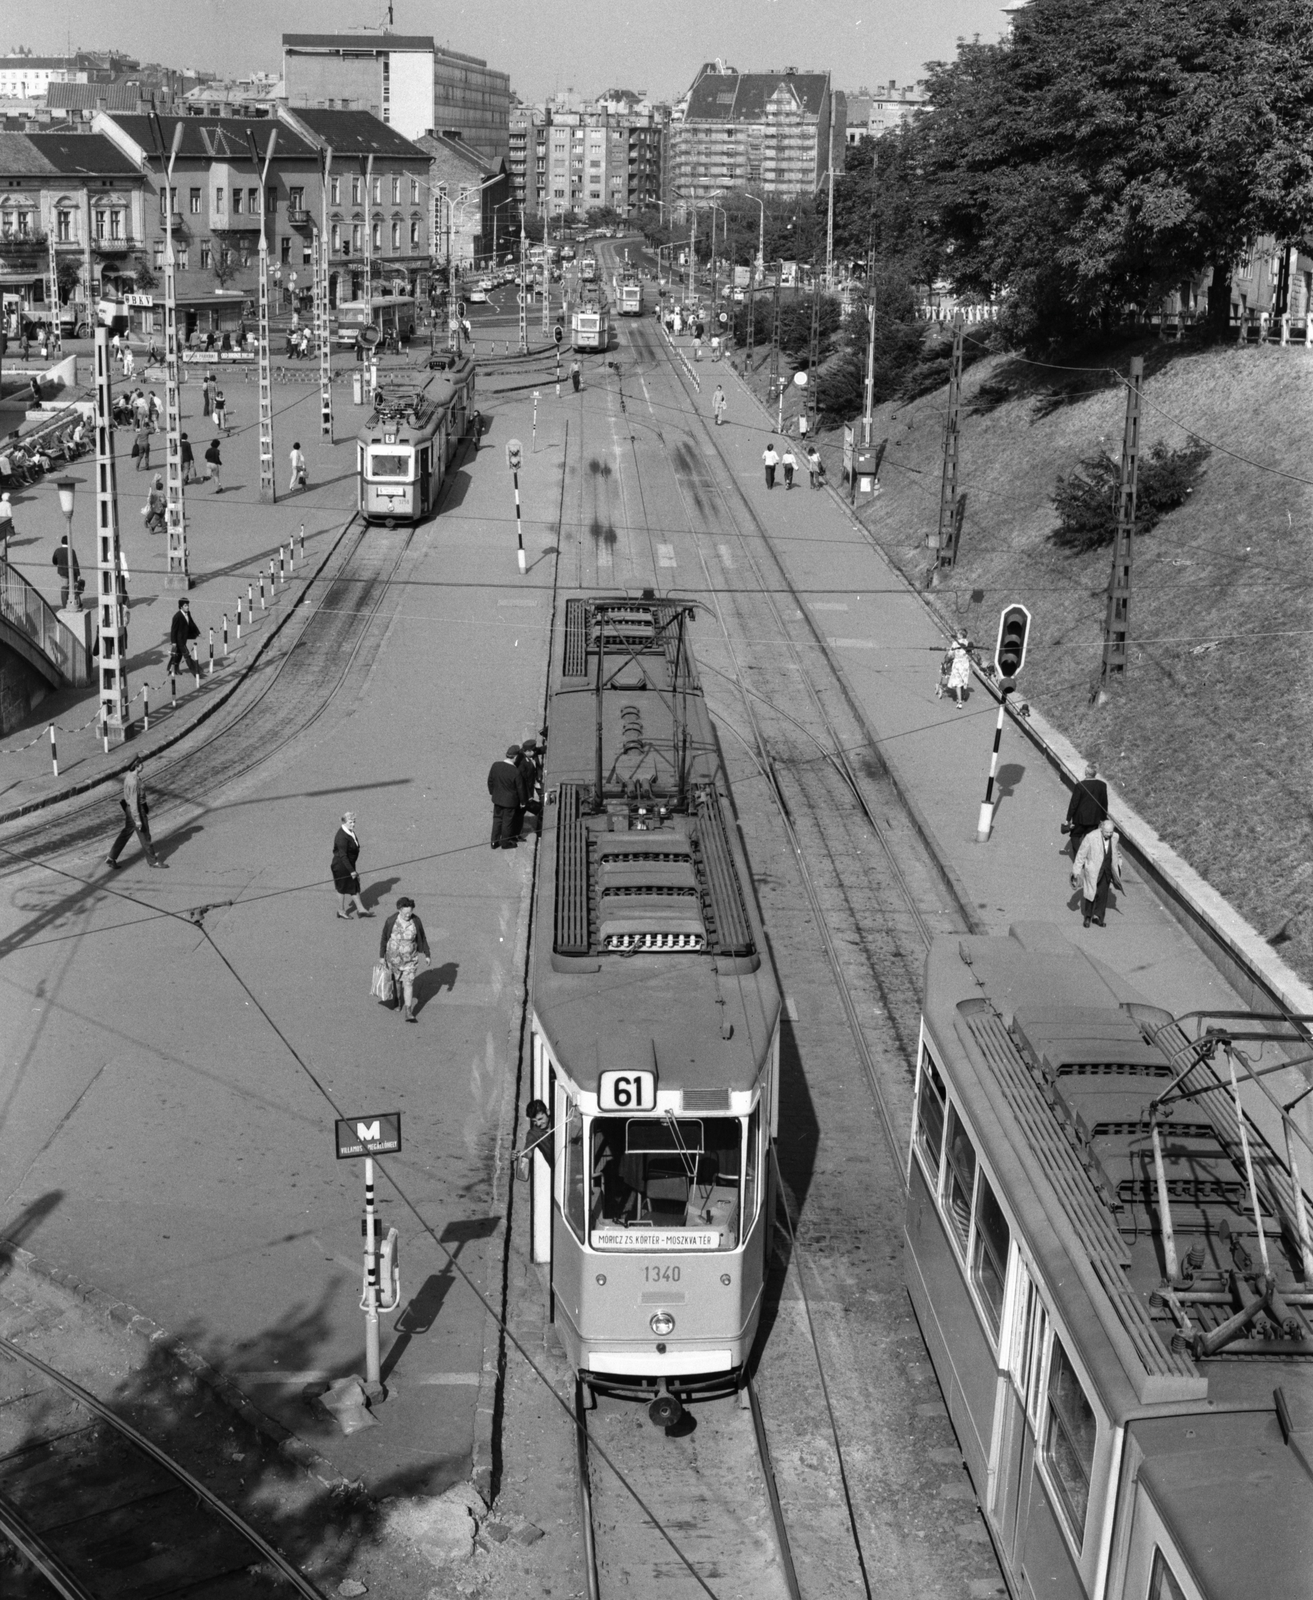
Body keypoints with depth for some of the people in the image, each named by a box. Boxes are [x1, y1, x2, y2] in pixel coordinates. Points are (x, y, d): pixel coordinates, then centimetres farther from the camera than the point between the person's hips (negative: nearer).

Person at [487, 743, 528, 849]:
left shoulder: (495, 765, -12)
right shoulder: (516, 772, -26)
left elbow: (490, 781, 1)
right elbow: (520, 788, -15)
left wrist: (492, 792, 17)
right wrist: (522, 801, 0)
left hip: (497, 798, 4)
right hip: (510, 800, -4)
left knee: (497, 819, 19)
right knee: (507, 821, 13)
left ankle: (494, 842, 27)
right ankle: (505, 843, 27)